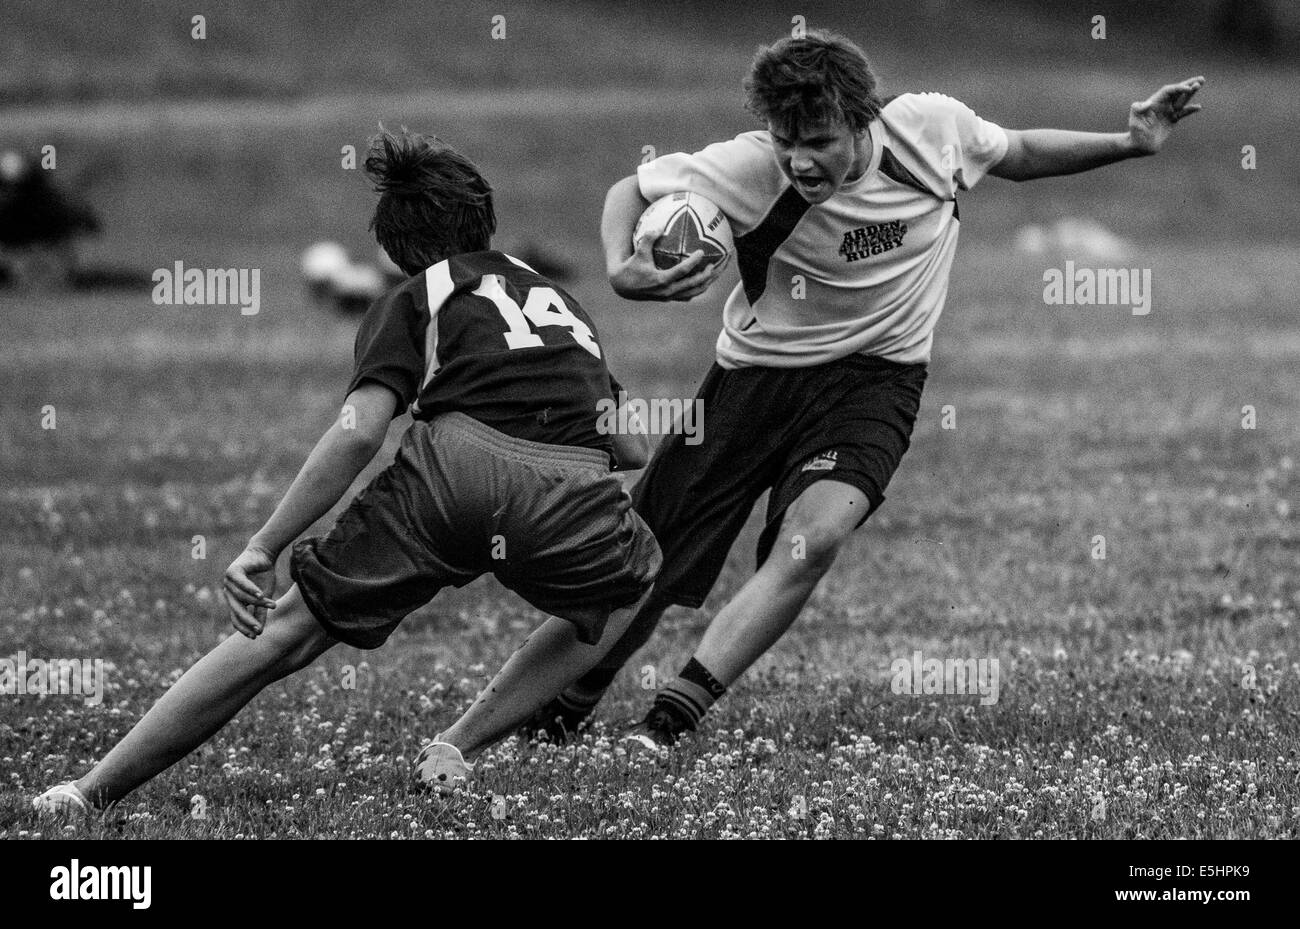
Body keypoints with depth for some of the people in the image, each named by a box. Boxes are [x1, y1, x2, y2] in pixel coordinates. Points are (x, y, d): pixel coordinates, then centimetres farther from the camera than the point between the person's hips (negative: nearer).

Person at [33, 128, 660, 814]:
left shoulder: (413, 299, 21)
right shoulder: (558, 299, 35)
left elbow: (358, 432, 3)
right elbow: (634, 448, 32)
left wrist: (263, 547, 2)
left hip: (451, 465, -2)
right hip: (570, 495, 2)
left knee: (285, 633, 7)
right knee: (629, 588, 35)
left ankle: (93, 790, 5)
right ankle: (457, 750, 22)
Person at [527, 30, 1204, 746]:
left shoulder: (931, 129, -17)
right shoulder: (748, 171, -24)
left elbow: (1018, 155, 6)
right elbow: (630, 191, -9)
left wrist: (1131, 144, -1)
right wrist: (621, 270, -29)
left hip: (877, 376, 0)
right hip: (760, 368, 0)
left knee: (813, 538, -28)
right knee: (643, 569, -2)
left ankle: (666, 725, -22)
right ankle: (551, 722, 25)